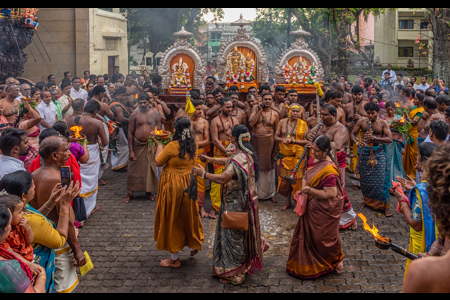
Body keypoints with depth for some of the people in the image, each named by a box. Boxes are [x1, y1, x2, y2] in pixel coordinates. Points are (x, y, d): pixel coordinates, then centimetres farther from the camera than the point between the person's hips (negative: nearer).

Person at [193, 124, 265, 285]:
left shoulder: (239, 158, -28)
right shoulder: (246, 154, 4)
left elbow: (222, 178, -34)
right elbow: (229, 161, 22)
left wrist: (203, 173, -24)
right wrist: (211, 159, 25)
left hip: (236, 203, -9)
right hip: (244, 199, 9)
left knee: (234, 235, 3)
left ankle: (234, 273, 14)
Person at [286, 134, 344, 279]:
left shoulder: (329, 170, -30)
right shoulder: (313, 159, -2)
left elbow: (330, 194, -31)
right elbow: (306, 176, 13)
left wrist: (310, 190, -24)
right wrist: (303, 189, -5)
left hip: (325, 209, -8)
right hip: (312, 205, 9)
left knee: (324, 236, 10)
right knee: (309, 233, 20)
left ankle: (336, 259, 35)